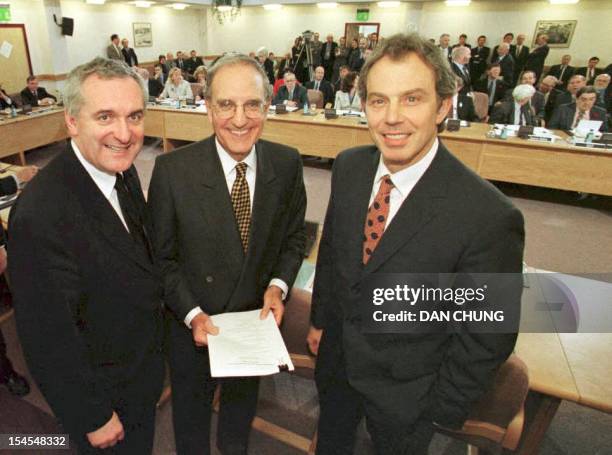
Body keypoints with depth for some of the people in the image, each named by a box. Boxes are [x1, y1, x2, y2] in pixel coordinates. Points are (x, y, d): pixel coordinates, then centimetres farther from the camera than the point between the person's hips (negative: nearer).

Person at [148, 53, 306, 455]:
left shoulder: (287, 164, -15)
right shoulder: (172, 170, -22)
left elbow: (294, 237, -2)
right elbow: (162, 256, -12)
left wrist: (278, 285, -16)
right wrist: (192, 314, -19)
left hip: (258, 316, 3)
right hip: (192, 321, -2)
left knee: (243, 399, 31)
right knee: (191, 404, 27)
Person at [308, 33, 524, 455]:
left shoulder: (489, 217, -31)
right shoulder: (348, 167, -13)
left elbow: (488, 337, -19)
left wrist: (442, 411, -10)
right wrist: (320, 320, 9)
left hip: (406, 389, -4)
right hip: (336, 354, 5)